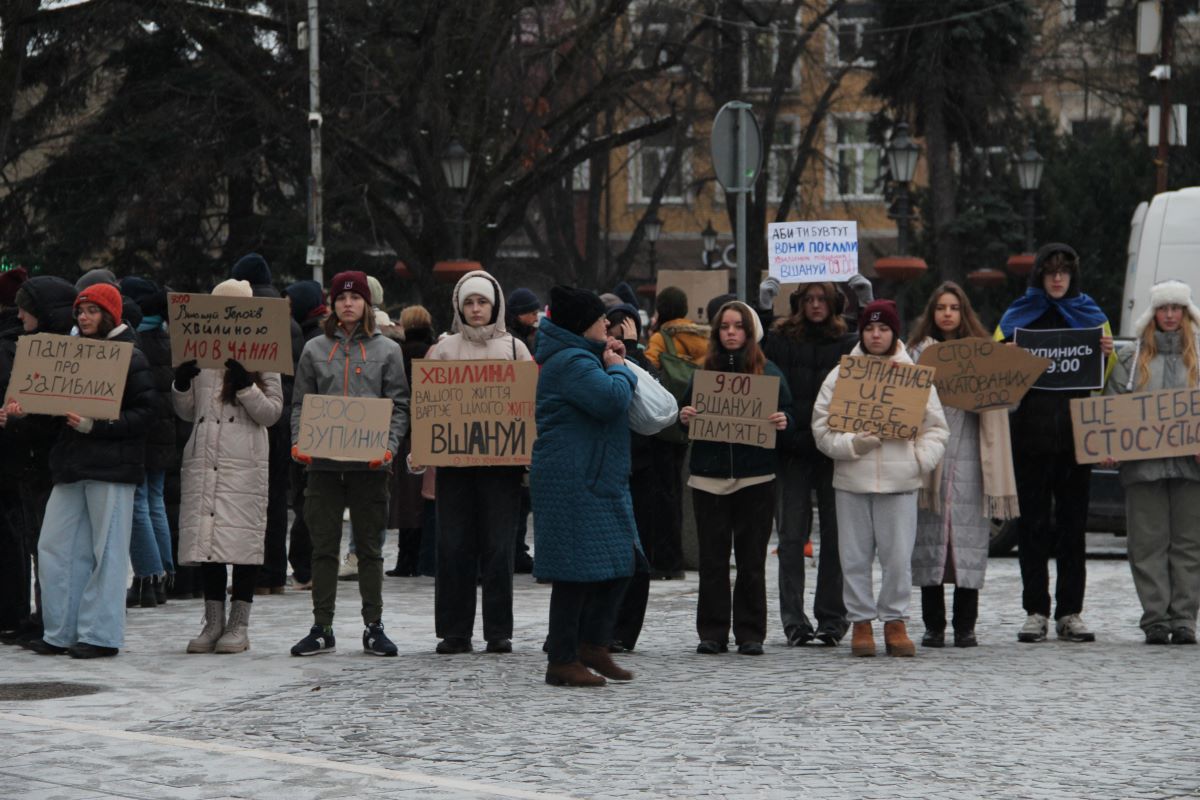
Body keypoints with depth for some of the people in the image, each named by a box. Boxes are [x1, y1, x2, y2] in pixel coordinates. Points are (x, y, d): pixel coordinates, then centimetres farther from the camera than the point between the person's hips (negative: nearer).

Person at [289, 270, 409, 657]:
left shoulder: (387, 350, 6)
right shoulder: (315, 349, 9)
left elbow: (399, 405, 3)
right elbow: (301, 403, 9)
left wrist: (389, 446, -12)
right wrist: (298, 440, -8)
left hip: (369, 464, -1)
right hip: (323, 462, 1)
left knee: (369, 547, 5)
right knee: (323, 547, 4)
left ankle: (374, 627, 11)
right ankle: (322, 628, 9)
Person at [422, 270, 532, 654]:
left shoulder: (514, 348, 9)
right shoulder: (444, 349, 10)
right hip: (454, 457, 1)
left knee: (498, 546, -2)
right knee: (454, 546, 0)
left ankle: (498, 631, 4)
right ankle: (454, 632, 5)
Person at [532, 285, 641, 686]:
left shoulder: (582, 358, 19)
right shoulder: (570, 362, -16)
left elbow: (604, 403, 26)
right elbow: (611, 399, -28)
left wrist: (613, 365, 11)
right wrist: (619, 369, -8)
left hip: (597, 479, 11)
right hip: (573, 482, -11)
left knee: (618, 562, 12)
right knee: (577, 570, -7)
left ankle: (593, 645, 20)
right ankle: (562, 661, -1)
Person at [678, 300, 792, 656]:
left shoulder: (769, 373, 5)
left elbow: (787, 415, 6)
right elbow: (686, 416, 13)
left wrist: (782, 422, -16)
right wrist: (684, 417, -9)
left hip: (755, 478, -1)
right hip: (709, 476, 1)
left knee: (752, 558, 2)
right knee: (712, 557, 2)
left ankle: (750, 633, 8)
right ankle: (712, 633, 7)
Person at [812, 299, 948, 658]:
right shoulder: (841, 375, 5)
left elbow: (935, 427, 10)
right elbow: (822, 426, 3)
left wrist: (921, 459, -5)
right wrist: (851, 444, -13)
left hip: (900, 481, 0)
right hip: (852, 480, 0)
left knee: (899, 557, -1)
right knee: (855, 557, 3)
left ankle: (895, 621, 11)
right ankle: (861, 622, 12)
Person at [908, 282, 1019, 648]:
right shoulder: (919, 351, 12)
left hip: (969, 453, 0)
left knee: (969, 537, -3)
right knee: (930, 536, -1)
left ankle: (965, 626, 1)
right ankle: (933, 625, 4)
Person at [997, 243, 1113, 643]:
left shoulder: (1091, 317, 11)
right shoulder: (1018, 317, 9)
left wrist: (1106, 354, -9)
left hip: (1076, 433, 1)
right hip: (1031, 432, -1)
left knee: (1073, 522, 3)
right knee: (1032, 523, 0)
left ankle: (1070, 613, 6)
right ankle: (1035, 611, 4)